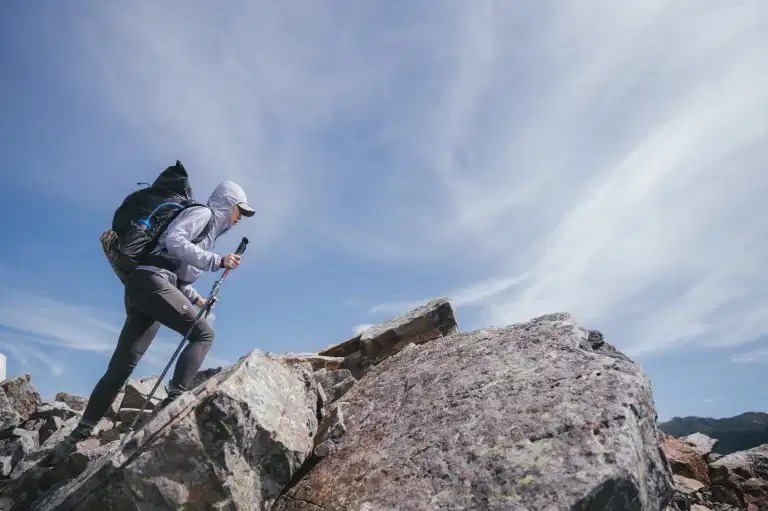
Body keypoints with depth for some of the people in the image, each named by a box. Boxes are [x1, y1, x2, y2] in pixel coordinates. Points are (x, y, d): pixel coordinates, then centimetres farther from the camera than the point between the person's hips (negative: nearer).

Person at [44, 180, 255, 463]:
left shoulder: (209, 229, 29)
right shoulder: (202, 214, 3)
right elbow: (174, 241, -16)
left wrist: (196, 298, 19)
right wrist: (217, 260, -16)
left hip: (144, 289, 9)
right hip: (150, 281, -9)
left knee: (120, 368, 3)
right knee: (203, 333, -14)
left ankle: (79, 434, 3)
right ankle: (174, 399, -25)